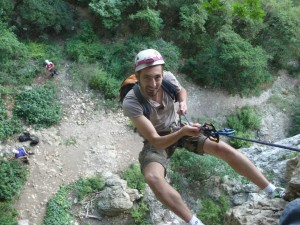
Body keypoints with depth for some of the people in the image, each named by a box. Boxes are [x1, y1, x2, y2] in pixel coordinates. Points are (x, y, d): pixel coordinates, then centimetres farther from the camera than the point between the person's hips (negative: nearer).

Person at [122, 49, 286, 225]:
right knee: (152, 177, -36)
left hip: (177, 129, 3)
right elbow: (156, 141, -31)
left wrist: (183, 103, -15)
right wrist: (182, 132, -48)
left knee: (223, 148, -16)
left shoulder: (168, 78, -20)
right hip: (155, 141, -3)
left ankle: (273, 191, -4)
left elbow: (181, 90, 7)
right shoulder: (132, 102, -32)